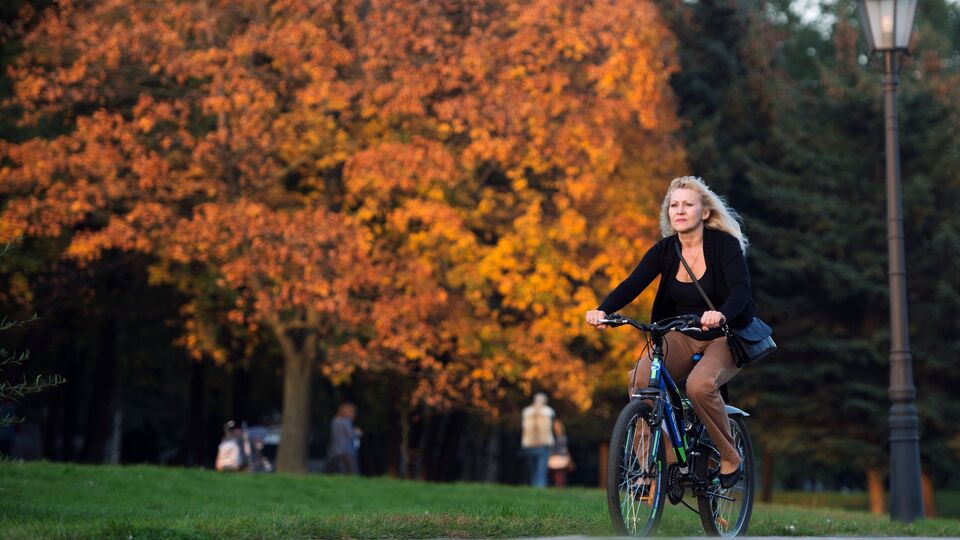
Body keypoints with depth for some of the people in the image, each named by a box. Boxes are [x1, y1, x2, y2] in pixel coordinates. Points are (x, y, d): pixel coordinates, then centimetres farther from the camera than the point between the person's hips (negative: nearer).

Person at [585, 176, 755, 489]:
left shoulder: (724, 244, -13)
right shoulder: (665, 250, -2)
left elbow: (740, 290, -27)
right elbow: (632, 284, -14)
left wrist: (721, 315, -50)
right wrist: (602, 311, -34)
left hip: (725, 337, -4)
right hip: (682, 337, 4)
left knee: (700, 384, -36)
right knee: (640, 378, -27)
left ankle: (730, 460, -13)